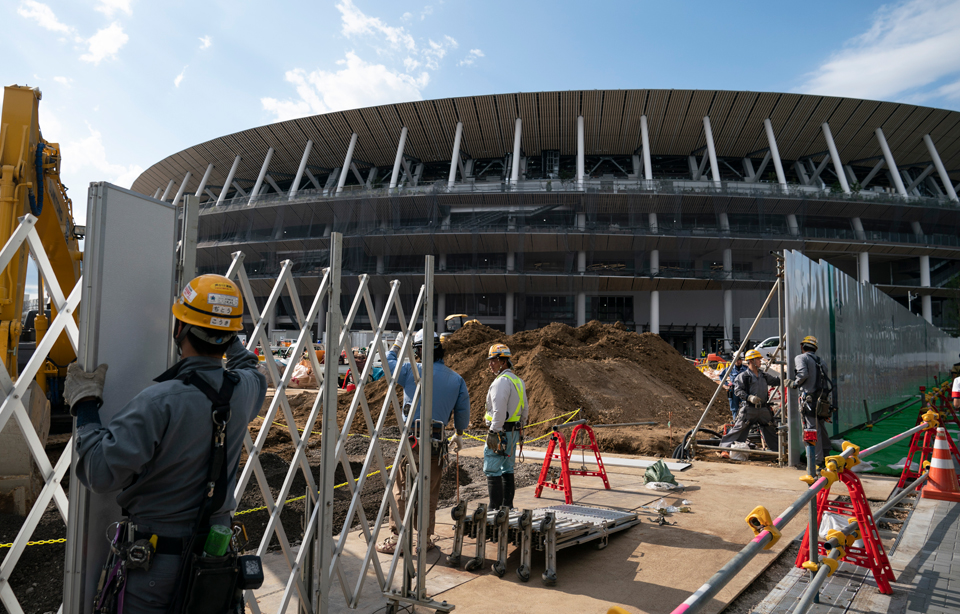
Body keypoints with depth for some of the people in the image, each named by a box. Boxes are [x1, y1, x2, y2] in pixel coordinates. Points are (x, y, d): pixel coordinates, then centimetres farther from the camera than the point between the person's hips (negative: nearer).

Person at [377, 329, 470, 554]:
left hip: (412, 439, -4)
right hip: (437, 444, 4)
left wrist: (397, 344, 21)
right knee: (430, 494, 14)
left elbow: (388, 364, 7)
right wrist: (459, 435, 25)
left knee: (401, 490, 6)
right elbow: (463, 411, 10)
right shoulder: (457, 379, 4)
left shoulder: (413, 371, -8)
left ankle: (396, 539, 11)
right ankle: (426, 540, 24)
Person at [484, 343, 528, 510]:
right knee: (507, 469, 15)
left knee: (492, 470, -5)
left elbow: (499, 410, -22)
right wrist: (520, 428, 25)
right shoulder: (518, 381, 16)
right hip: (514, 431, 10)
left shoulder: (502, 380, -15)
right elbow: (525, 409, 21)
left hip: (500, 431, -10)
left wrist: (493, 432, -20)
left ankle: (495, 507, -4)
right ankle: (507, 505, 19)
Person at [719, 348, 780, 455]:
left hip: (763, 409, 6)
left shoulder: (764, 375, 14)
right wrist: (749, 397, -24)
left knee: (770, 430, 13)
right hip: (749, 409, -6)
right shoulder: (743, 376, -6)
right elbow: (737, 390, -12)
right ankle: (725, 449, -3)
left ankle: (778, 450, 28)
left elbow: (776, 381, 22)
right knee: (739, 429, -7)